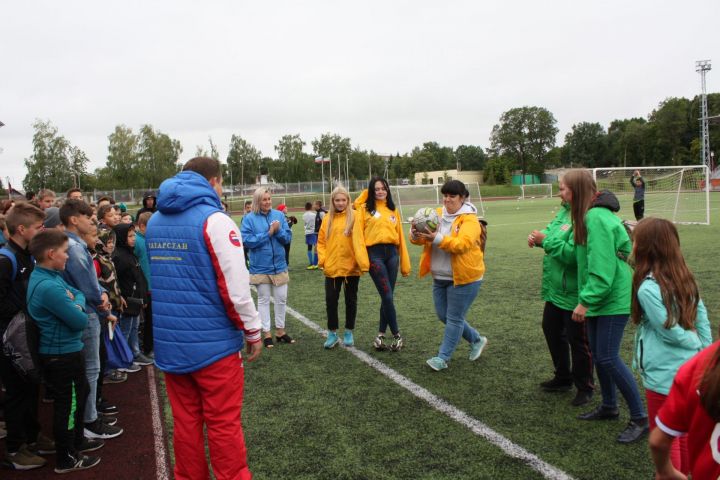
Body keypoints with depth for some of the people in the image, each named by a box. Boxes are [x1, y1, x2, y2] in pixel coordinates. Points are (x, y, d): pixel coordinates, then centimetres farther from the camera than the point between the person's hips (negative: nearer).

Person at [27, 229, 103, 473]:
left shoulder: (52, 277, 3)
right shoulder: (48, 286, -28)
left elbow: (79, 293, 11)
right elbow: (80, 321, -25)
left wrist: (75, 304, -10)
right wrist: (77, 309, -5)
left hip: (64, 350, 10)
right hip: (62, 354, -10)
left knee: (80, 394, 25)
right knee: (68, 404, 6)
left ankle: (76, 441, 42)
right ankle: (66, 459, 21)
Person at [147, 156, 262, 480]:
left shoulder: (154, 222, 8)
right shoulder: (214, 221, -13)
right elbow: (235, 288, -17)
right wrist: (253, 332, -5)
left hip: (169, 344, 6)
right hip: (214, 344, -6)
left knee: (185, 423, 17)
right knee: (224, 425, 6)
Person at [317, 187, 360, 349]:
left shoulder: (354, 217, -3)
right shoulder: (327, 219, 6)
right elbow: (321, 241, 8)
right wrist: (322, 259, -3)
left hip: (351, 267, -2)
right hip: (332, 268, 2)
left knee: (351, 300, 10)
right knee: (331, 300, 5)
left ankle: (348, 333, 24)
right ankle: (332, 333, 19)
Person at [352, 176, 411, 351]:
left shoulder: (393, 210, 15)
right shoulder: (364, 209, 3)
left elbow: (400, 236, 15)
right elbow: (358, 235, -5)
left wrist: (405, 263, 12)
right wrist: (363, 261, -14)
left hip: (392, 253, 4)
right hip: (375, 254, -4)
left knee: (387, 297, 7)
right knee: (387, 296, -6)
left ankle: (381, 335, 19)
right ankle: (397, 335, 7)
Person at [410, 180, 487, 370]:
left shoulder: (469, 220, -13)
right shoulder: (437, 214, 5)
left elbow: (462, 244, -29)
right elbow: (425, 237, -2)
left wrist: (437, 239, -40)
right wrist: (416, 234, -26)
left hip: (464, 278, -7)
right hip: (440, 277, 7)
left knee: (454, 318, 0)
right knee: (443, 316, 15)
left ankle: (443, 358, 14)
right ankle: (476, 340, 34)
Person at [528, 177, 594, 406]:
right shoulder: (565, 211, 5)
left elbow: (572, 253, -31)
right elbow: (552, 231, 13)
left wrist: (545, 240, -22)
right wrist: (539, 235, -8)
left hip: (574, 293, -10)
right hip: (556, 289, 10)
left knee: (578, 340, 7)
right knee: (551, 330, 21)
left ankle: (584, 387, 27)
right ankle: (563, 377, 40)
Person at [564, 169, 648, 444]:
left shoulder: (596, 218, -22)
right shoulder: (591, 215, 9)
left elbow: (602, 267, -24)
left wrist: (586, 301, -21)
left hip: (612, 298, -10)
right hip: (598, 298, 10)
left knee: (608, 358, -7)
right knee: (598, 354, 16)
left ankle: (640, 418, 6)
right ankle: (609, 407, 31)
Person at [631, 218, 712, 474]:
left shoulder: (648, 288, -23)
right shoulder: (684, 278, 0)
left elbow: (670, 332, -19)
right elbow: (702, 317, 5)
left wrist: (695, 344, -2)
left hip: (664, 376, -8)